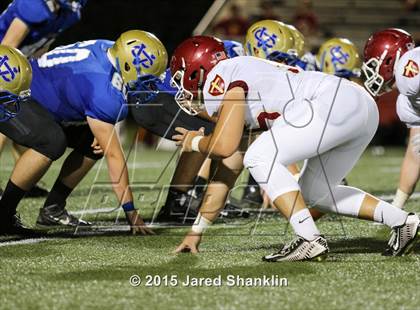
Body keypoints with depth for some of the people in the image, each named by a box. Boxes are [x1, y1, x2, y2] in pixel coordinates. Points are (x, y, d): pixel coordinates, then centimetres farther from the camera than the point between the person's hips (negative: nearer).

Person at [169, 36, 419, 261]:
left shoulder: (220, 78, -1)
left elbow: (224, 147, -12)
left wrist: (196, 142, 11)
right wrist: (197, 230, 32)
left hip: (337, 104, -10)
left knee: (260, 159, -11)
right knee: (315, 192, 21)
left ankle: (311, 242, -17)